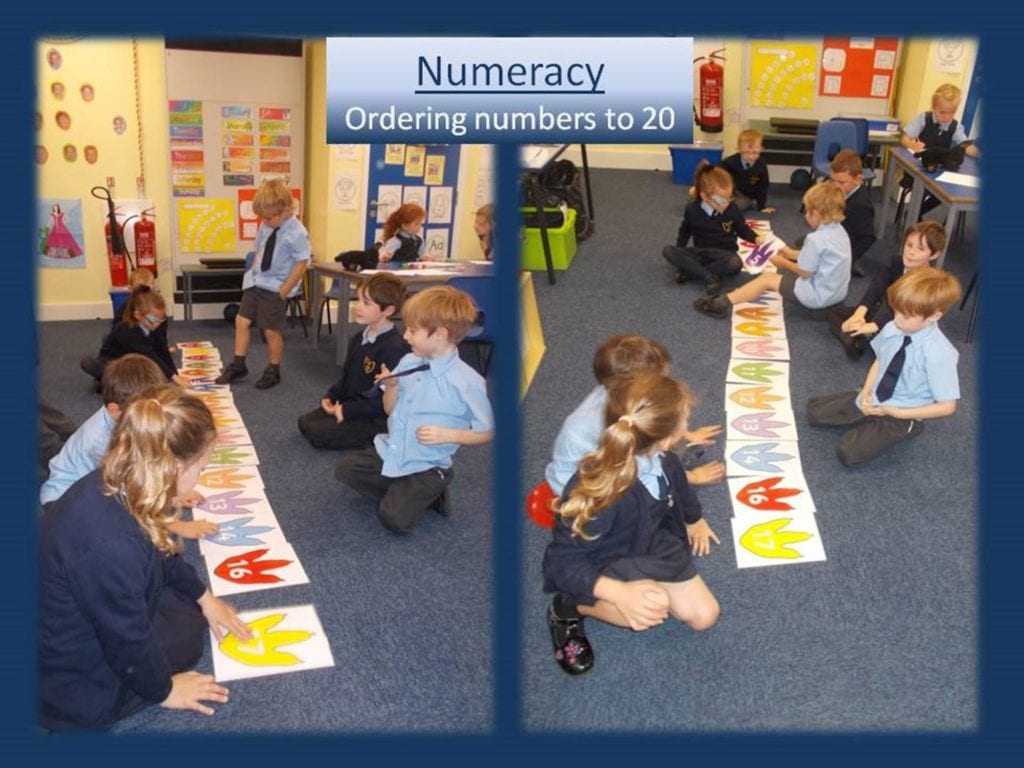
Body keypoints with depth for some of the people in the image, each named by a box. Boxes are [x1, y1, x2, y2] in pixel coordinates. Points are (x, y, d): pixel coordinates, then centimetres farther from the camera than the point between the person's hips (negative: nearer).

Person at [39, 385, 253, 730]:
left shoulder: (110, 486, -12)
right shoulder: (111, 544, -40)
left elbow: (161, 550, 10)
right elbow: (128, 644, -24)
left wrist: (203, 596, 18)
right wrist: (163, 691, -5)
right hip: (75, 687, -8)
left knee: (187, 602, 21)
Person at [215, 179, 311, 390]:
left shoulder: (296, 233, -19)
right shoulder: (266, 226, 2)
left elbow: (302, 264, -18)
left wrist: (284, 290, -17)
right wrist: (253, 272, 8)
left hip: (275, 288, -7)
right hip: (256, 283, 7)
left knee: (272, 331, 2)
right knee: (241, 321, 9)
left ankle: (273, 372, 22)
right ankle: (238, 366, 23)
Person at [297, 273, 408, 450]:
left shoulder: (394, 347, -24)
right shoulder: (358, 338, 6)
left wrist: (348, 411, -23)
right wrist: (330, 397, 2)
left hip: (375, 418, -9)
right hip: (349, 405, 9)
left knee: (317, 433, -18)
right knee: (305, 422, 4)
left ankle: (373, 439, -5)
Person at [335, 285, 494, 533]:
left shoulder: (467, 382, -20)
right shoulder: (408, 363, -1)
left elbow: (486, 432, -11)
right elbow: (390, 410, 11)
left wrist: (447, 434, -24)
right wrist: (391, 387, -10)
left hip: (425, 466, -7)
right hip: (390, 453, 7)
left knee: (394, 518, -18)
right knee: (345, 468, 0)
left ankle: (429, 493, 10)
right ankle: (399, 493, 8)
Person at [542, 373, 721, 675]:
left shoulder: (663, 461, -20)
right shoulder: (598, 496, -43)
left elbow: (679, 486, 8)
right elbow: (562, 563, -32)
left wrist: (695, 520, 30)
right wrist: (620, 593, -47)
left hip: (650, 547, 7)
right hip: (600, 568, -6)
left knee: (704, 616, 2)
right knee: (654, 605, -35)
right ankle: (568, 608, -7)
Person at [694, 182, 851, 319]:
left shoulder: (816, 239, -24)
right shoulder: (839, 230, 5)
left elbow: (806, 272, -17)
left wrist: (784, 262, -1)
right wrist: (793, 254, 19)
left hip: (818, 296, -9)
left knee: (767, 278, -1)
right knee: (781, 273, 24)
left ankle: (723, 303, -3)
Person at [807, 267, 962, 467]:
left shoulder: (938, 354, -28)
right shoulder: (892, 329, -12)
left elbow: (947, 406, -20)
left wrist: (896, 412, -21)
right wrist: (866, 393, -9)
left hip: (902, 414, -6)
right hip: (873, 401, 6)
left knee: (849, 452, -22)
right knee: (814, 411, 1)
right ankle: (871, 420, 10)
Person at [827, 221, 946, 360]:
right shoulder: (897, 261, -6)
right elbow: (877, 285, -19)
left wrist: (873, 326, -47)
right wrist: (859, 312, -36)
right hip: (882, 313, 7)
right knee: (835, 312, 2)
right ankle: (855, 341, -22)